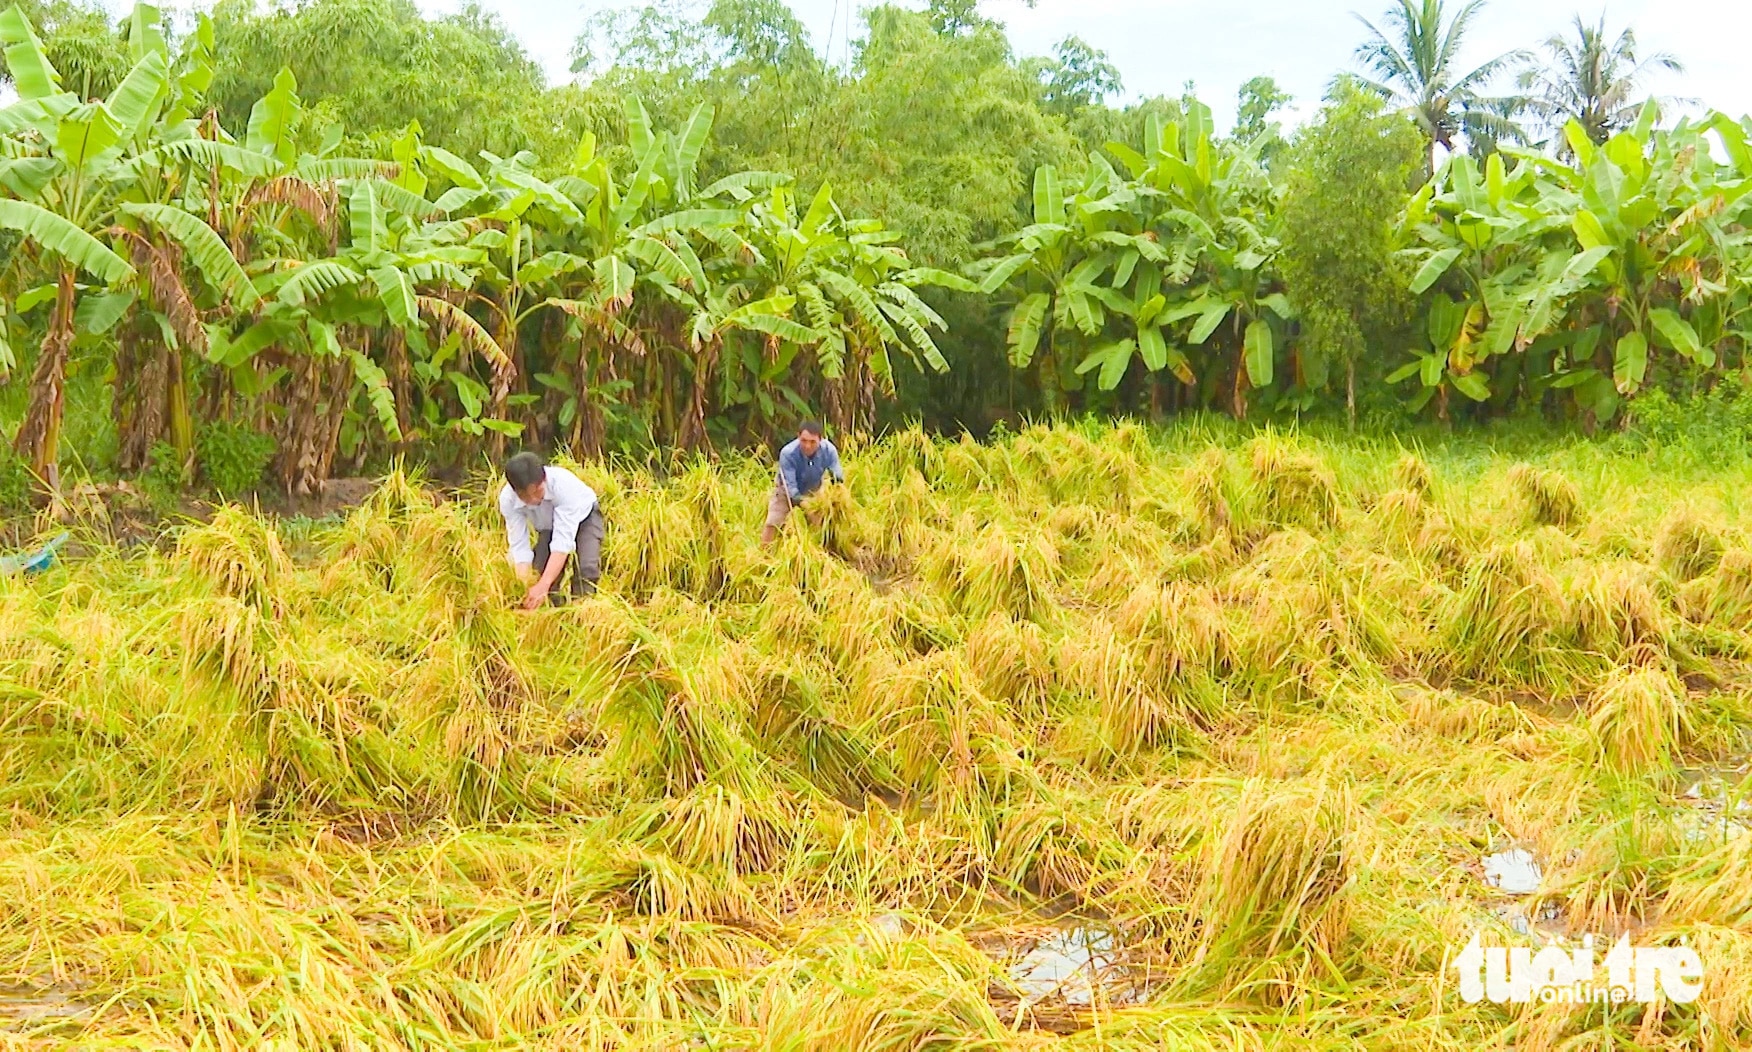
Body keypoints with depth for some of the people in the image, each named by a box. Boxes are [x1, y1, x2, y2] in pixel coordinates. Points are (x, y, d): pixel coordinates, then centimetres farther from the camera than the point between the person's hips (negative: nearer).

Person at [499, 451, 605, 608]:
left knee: (586, 568, -28)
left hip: (582, 517, -4)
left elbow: (563, 539, -45)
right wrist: (526, 588, -41)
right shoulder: (507, 500, -31)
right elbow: (519, 546, -26)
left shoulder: (563, 484, -43)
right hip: (548, 528, 4)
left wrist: (544, 585, -52)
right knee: (539, 571, -16)